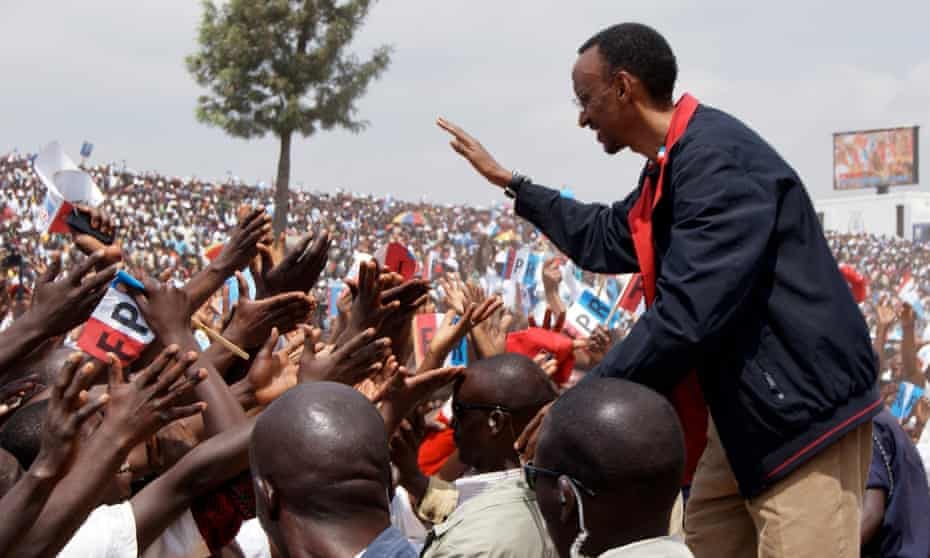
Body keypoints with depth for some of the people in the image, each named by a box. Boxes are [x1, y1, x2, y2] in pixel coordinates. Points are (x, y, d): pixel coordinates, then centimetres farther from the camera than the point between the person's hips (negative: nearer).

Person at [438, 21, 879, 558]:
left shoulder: (717, 158, -22)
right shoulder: (671, 166, 11)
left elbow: (688, 316, -28)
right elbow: (603, 241, 29)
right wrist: (508, 181, 33)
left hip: (802, 412, -10)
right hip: (746, 410, 10)